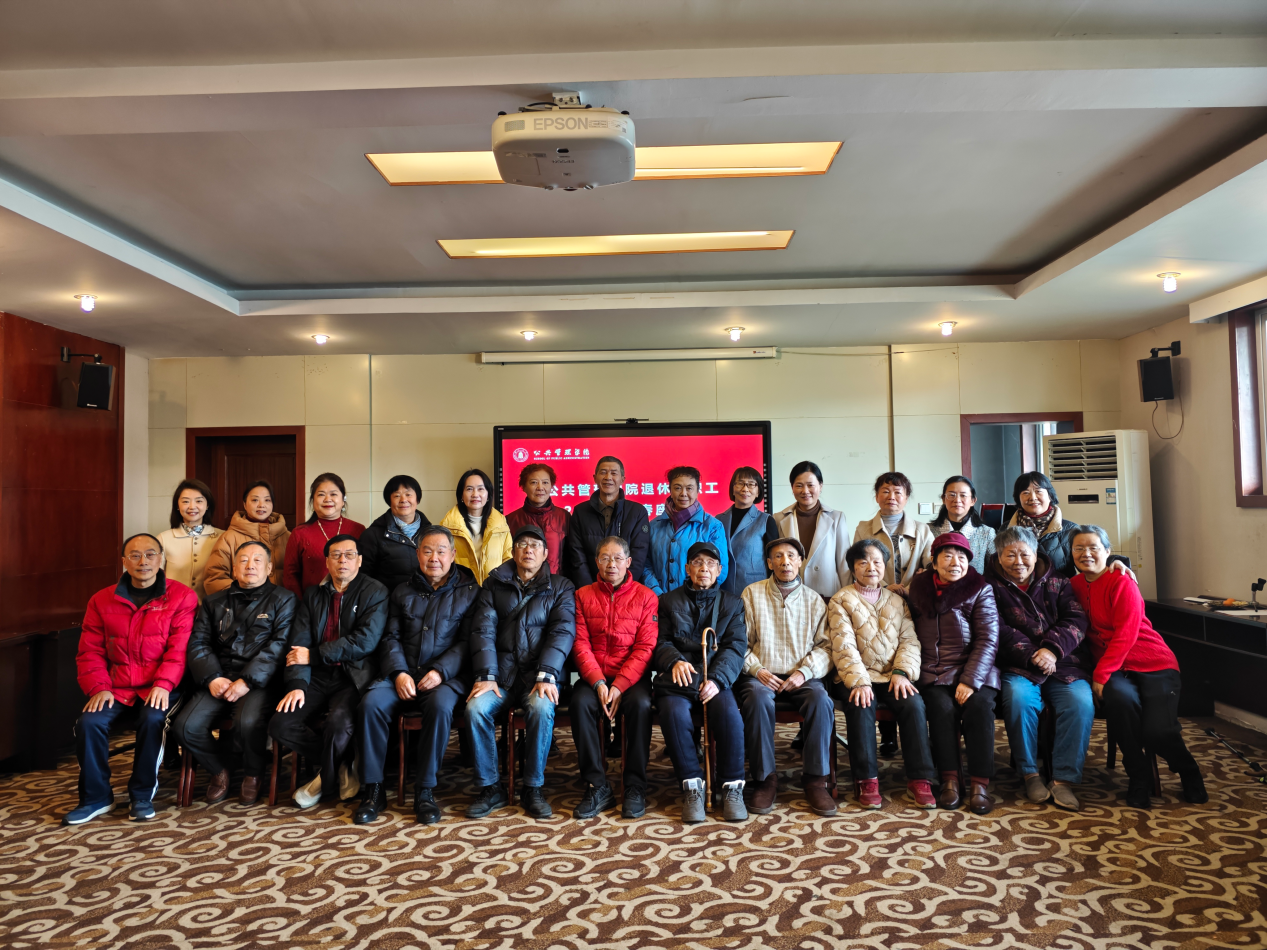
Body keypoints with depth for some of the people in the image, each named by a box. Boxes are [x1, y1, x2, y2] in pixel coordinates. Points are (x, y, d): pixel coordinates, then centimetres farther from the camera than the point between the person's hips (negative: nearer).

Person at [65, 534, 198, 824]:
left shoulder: (182, 596, 0)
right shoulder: (102, 601, 12)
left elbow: (180, 647, -8)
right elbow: (89, 652, 10)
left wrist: (163, 684, -21)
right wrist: (98, 688, -6)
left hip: (160, 690, -3)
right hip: (116, 691, 4)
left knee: (153, 719, -31)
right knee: (89, 722, -23)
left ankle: (142, 795, -9)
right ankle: (95, 797, -3)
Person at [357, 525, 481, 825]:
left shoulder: (469, 591, 6)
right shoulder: (403, 592, 18)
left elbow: (467, 641, -2)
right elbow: (391, 638, 11)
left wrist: (440, 671, -16)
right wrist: (398, 673, -7)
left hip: (446, 676, -3)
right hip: (403, 674, 3)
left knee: (441, 705, -35)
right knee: (371, 702, -26)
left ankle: (425, 791, -21)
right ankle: (373, 789, -15)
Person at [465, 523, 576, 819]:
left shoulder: (560, 587, 10)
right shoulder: (494, 584, 15)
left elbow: (563, 631, -4)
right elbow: (483, 630, 3)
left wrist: (546, 676, -19)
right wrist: (485, 675, -11)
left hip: (539, 674, -2)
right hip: (501, 672, 2)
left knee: (542, 708, -32)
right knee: (476, 708, -26)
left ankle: (534, 789, -13)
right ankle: (490, 788, -8)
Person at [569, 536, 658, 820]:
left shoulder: (645, 597, 3)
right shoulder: (583, 596, 8)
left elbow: (645, 647, -4)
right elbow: (581, 645, 1)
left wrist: (620, 686, -16)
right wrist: (598, 683, -14)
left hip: (632, 676, -1)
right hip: (594, 676, 1)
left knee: (641, 704, -32)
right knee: (580, 703, -29)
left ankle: (635, 787, -17)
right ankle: (597, 788, -18)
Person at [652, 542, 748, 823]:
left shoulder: (732, 604, 17)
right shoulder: (668, 601, 18)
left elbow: (735, 647, 4)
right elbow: (660, 642, 8)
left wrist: (716, 679, -14)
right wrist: (675, 660, -16)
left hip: (716, 680, 0)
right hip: (677, 679, 0)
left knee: (729, 712, -31)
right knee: (675, 713, -32)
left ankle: (732, 786, -14)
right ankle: (692, 785, -16)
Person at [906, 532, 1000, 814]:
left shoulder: (979, 589, 1)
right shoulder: (918, 588, 10)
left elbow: (988, 640, -6)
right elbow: (910, 632, 17)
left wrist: (970, 681, -16)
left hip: (973, 671, -1)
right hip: (932, 674, 1)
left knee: (979, 706, -28)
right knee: (942, 707, -26)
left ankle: (979, 783, -20)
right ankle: (949, 780, -18)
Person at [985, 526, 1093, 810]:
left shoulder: (1058, 583, 17)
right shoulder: (992, 587, 8)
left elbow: (1075, 620, 3)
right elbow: (999, 631, -4)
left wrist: (1053, 649, -14)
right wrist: (1031, 657, -16)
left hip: (1064, 664, 2)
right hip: (1019, 668, -2)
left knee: (1081, 701, -27)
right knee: (1018, 697, -33)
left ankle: (1064, 779, -18)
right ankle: (1029, 773, -15)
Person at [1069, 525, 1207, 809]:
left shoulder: (1122, 584, -9)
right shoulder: (1075, 586, 7)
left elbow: (1125, 636, -16)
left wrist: (1100, 675, -21)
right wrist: (1099, 675, -8)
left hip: (1153, 665, -3)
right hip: (1110, 668, 3)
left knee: (1157, 731, -22)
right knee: (1121, 699, -33)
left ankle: (1189, 774, 16)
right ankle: (1139, 778, -12)